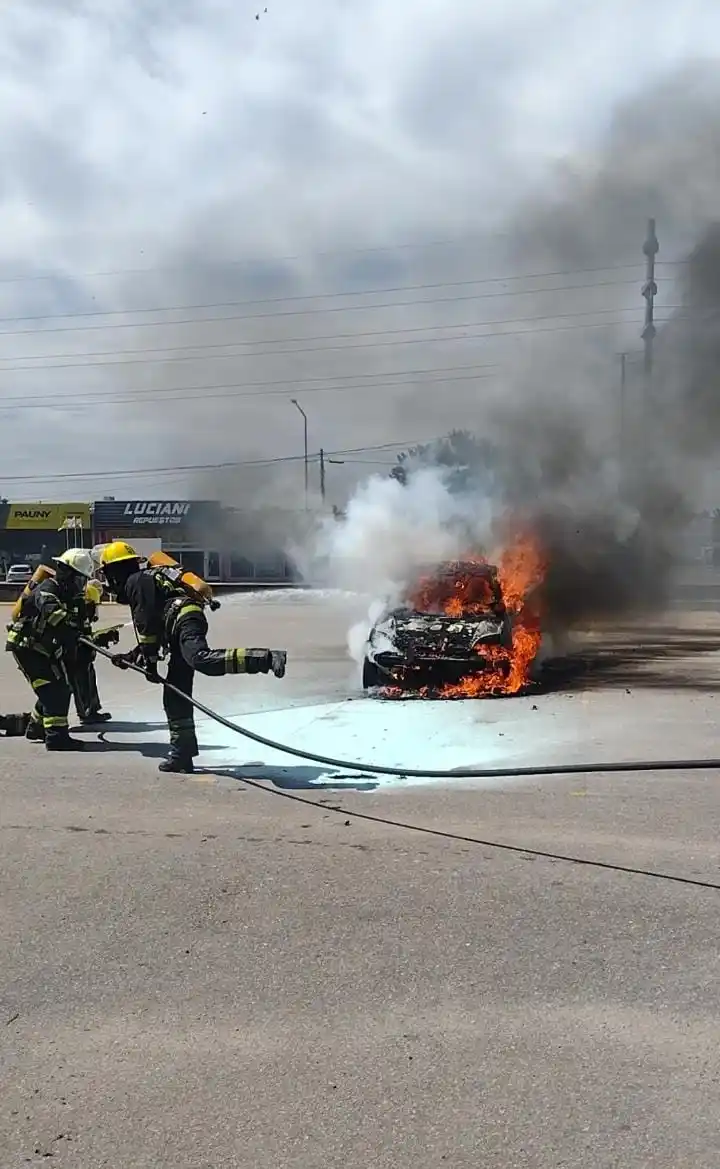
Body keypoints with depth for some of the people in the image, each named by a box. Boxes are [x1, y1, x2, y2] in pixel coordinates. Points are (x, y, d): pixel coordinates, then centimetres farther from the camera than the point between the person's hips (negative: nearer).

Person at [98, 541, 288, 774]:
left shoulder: (135, 581, 7)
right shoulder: (146, 580, 37)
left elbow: (147, 623, -5)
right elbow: (152, 632, 40)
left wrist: (150, 661, -4)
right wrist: (131, 656, 40)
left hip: (184, 619, -10)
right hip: (185, 624, 10)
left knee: (202, 660, -38)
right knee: (175, 697, 10)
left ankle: (267, 658, -49)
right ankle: (182, 755, 13)